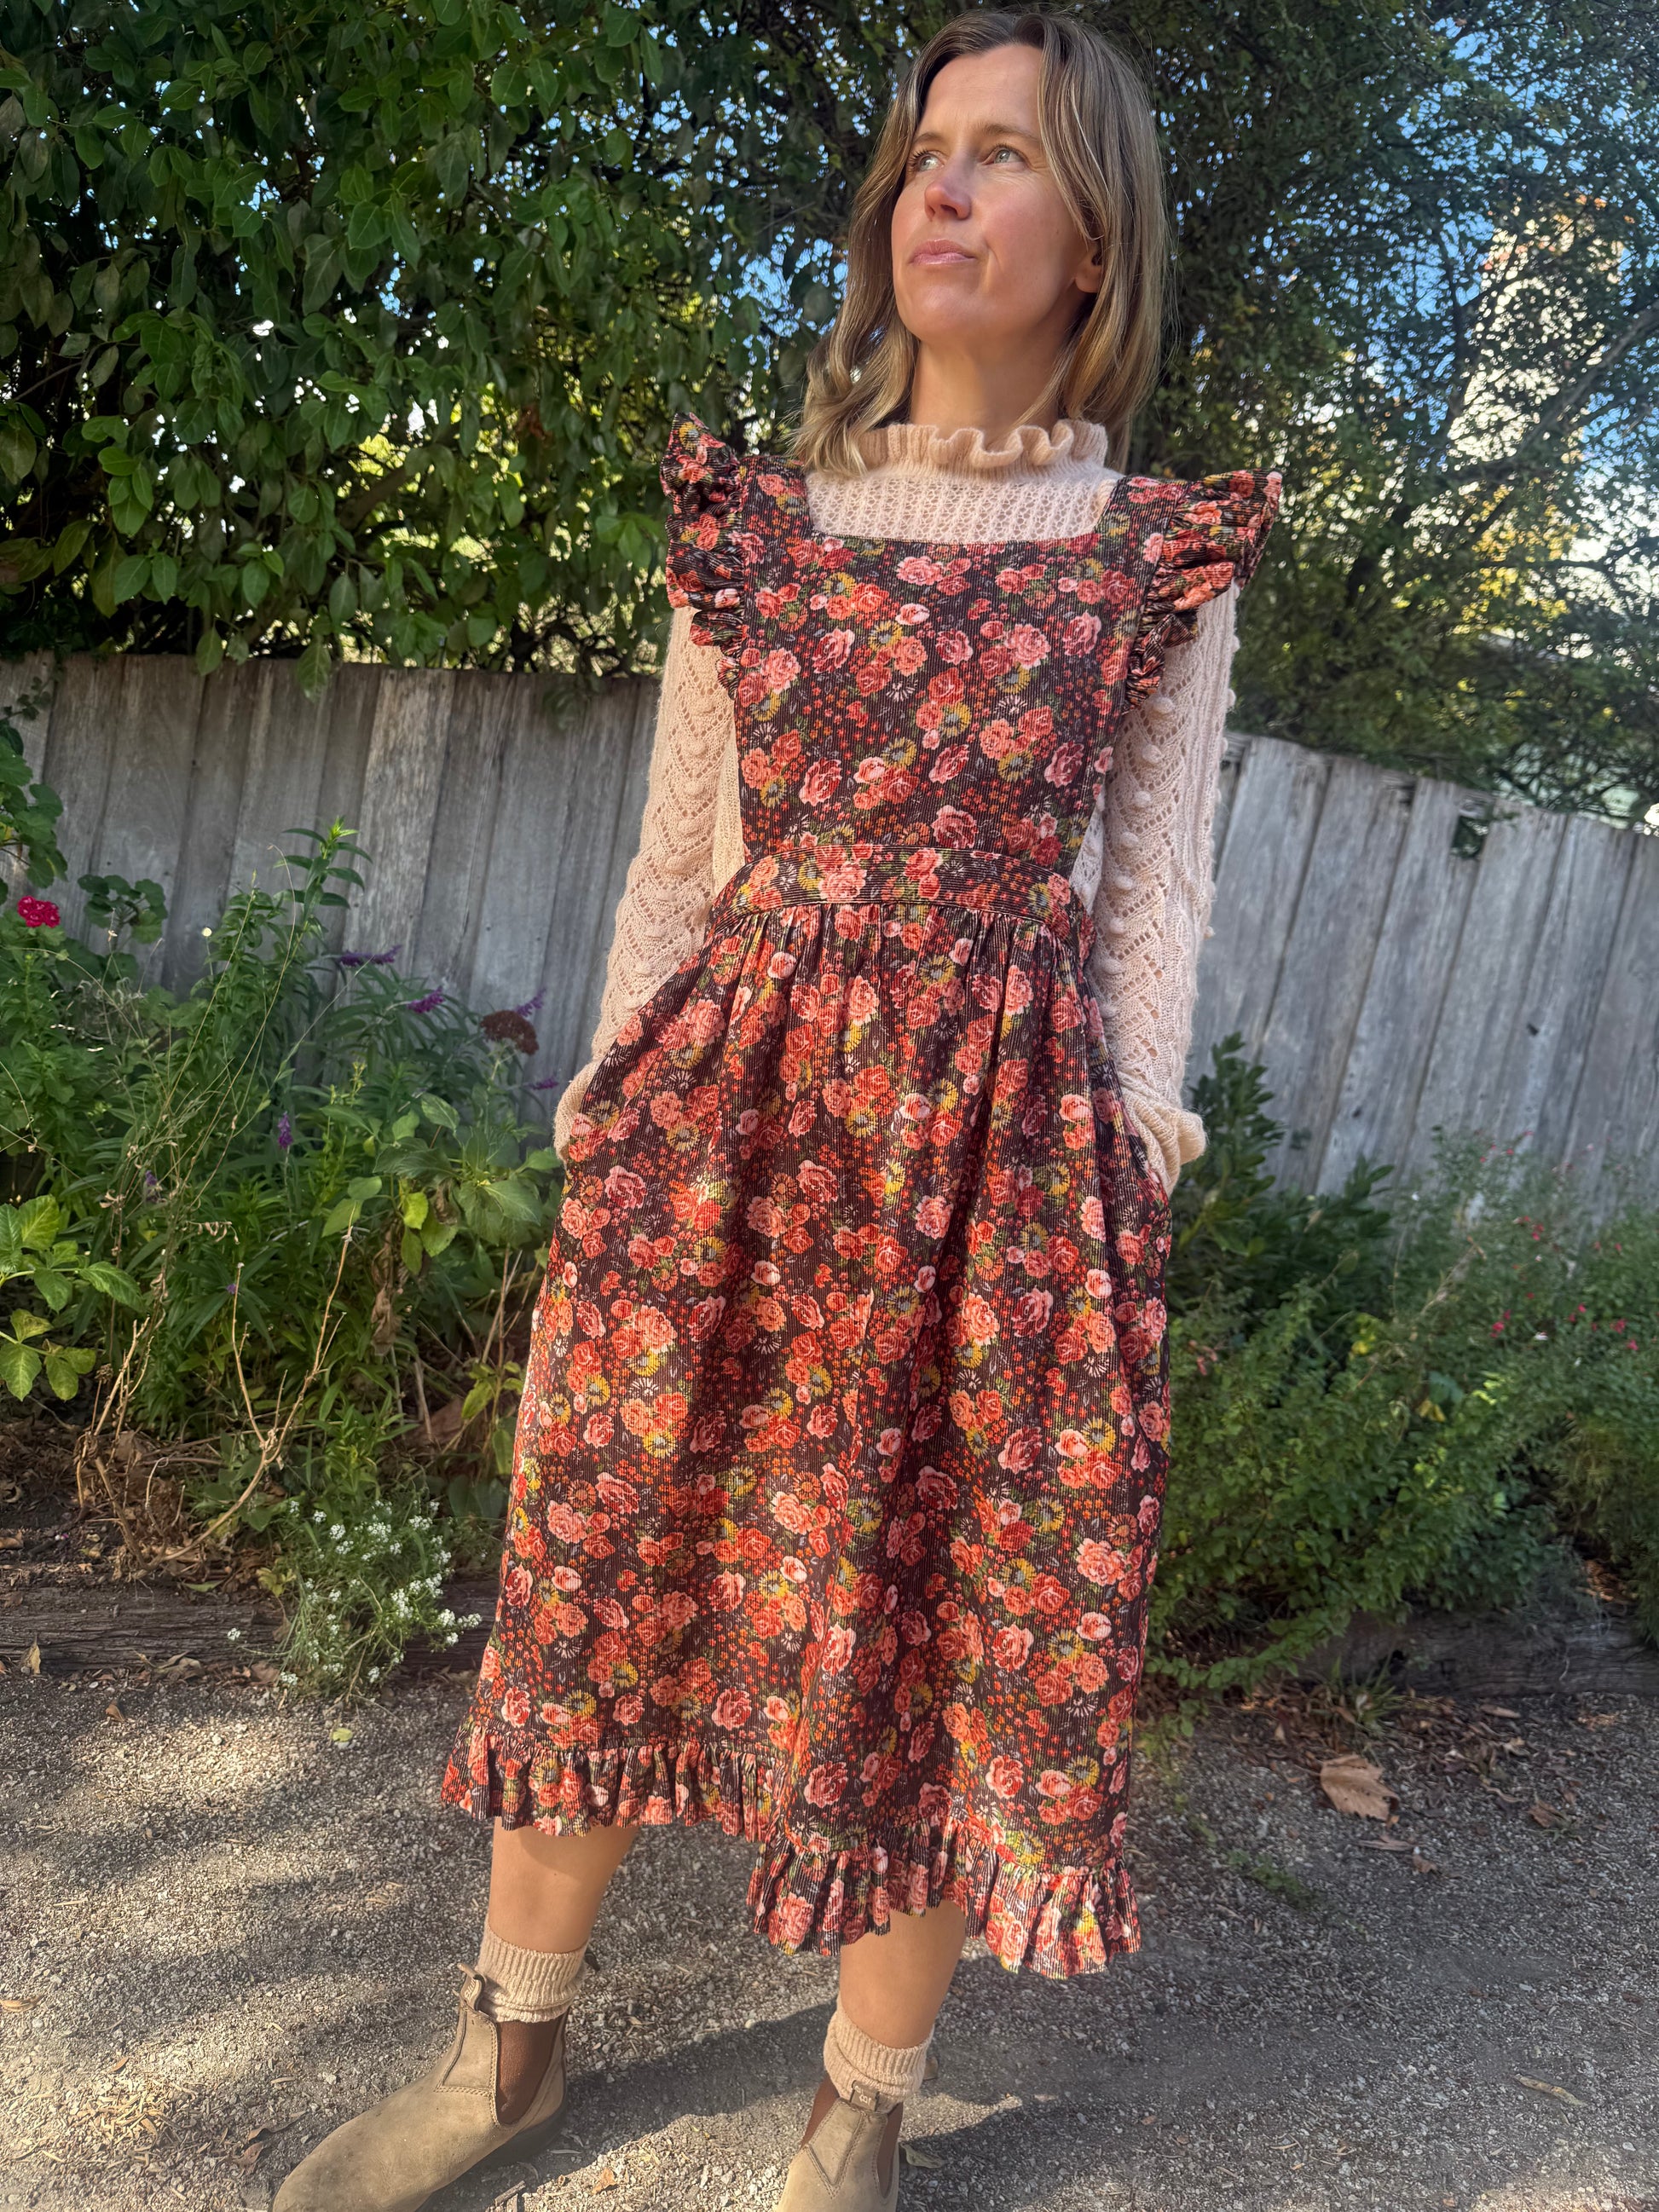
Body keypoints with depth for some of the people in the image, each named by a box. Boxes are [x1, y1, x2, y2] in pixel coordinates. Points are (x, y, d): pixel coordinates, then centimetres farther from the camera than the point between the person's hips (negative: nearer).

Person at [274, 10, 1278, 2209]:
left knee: (951, 1613, 6)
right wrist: (619, 1115, 6)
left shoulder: (1163, 559, 6)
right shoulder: (759, 519, 11)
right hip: (726, 1107, 2)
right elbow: (677, 853, 10)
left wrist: (1130, 1167, -3)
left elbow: (1153, 896, 5)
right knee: (608, 1558, 10)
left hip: (1001, 1134, -1)